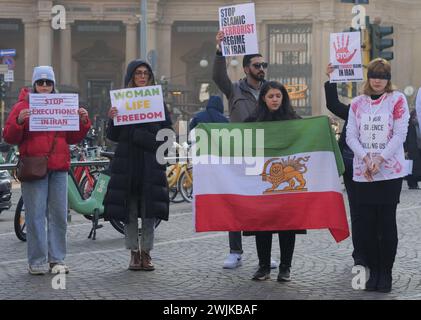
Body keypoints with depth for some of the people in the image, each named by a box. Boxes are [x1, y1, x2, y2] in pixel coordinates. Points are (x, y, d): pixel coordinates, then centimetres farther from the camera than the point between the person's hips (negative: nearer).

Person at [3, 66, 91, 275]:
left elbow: (72, 138, 16)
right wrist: (18, 121, -18)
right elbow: (10, 138, -1)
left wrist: (82, 122, 0)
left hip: (59, 167, 4)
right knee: (35, 215, -5)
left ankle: (56, 259, 11)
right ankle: (37, 261, 1)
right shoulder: (22, 106, 5)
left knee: (59, 215, 3)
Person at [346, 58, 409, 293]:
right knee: (368, 223, 4)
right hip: (363, 173, 3)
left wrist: (380, 159, -14)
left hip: (390, 171, -3)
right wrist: (366, 158, -12)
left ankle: (386, 273, 6)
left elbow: (400, 134, -5)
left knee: (387, 222, -3)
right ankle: (373, 271, 13)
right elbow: (351, 135, 4)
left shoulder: (397, 100, 1)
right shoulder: (357, 103, 10)